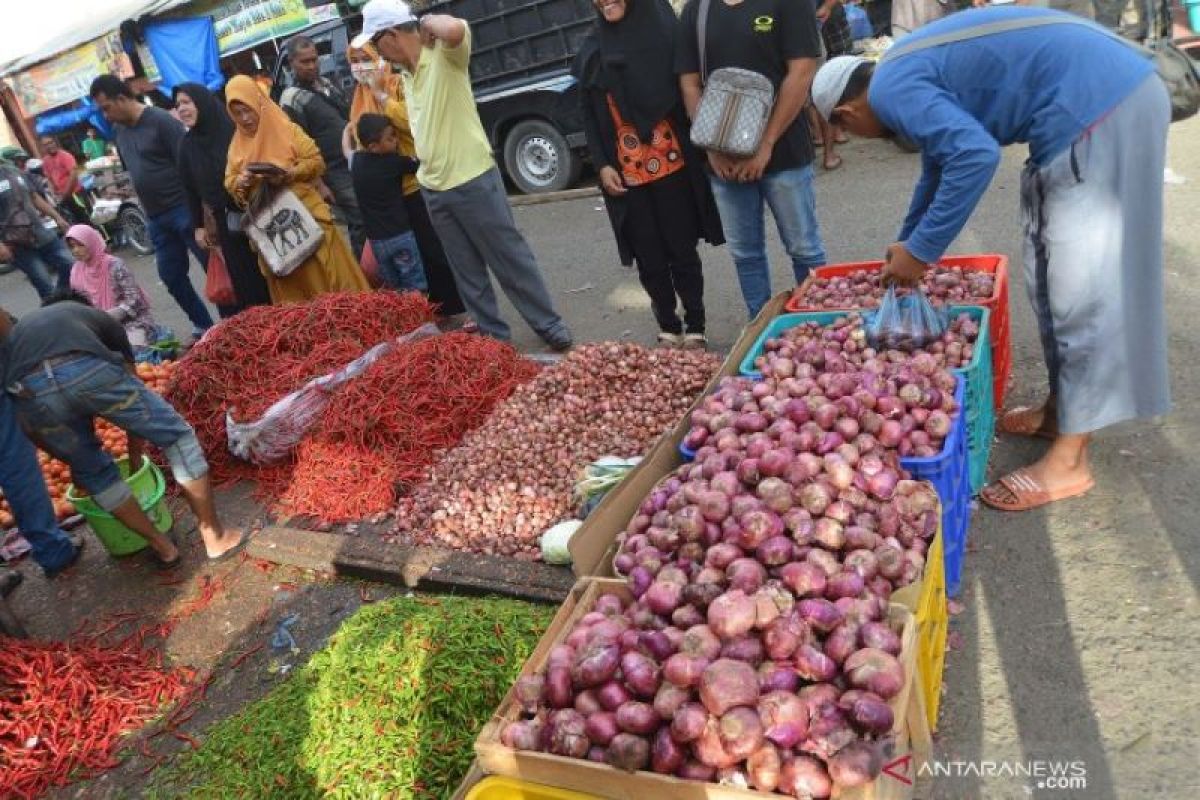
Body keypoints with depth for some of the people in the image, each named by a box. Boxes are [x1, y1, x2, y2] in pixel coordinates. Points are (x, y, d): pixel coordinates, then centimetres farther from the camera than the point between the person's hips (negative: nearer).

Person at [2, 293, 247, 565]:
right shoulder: (101, 318, 39)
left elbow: (34, 430, 40)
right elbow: (132, 398, 38)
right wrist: (135, 458, 48)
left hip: (27, 389, 3)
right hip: (88, 369, -3)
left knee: (91, 471, 27)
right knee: (177, 435, 16)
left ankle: (161, 545, 32)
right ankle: (215, 535, 20)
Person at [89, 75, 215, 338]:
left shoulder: (162, 121, -10)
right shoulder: (119, 129, 12)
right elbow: (133, 171, 20)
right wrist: (146, 208, 15)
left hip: (184, 210, -8)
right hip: (156, 218, 8)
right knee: (172, 277, 10)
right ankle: (203, 326, 22)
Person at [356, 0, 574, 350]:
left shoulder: (445, 55, -12)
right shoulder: (406, 74, 12)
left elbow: (455, 29, -35)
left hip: (473, 180, -8)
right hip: (433, 188, 8)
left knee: (512, 259, 1)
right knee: (467, 272, 12)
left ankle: (550, 326, 13)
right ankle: (493, 334, 23)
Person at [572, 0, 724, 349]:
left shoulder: (664, 29, -2)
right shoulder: (591, 52, 5)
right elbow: (589, 116, 8)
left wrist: (697, 151, -8)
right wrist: (601, 165, -2)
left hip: (673, 167, -2)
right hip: (627, 175, 2)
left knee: (682, 251, 6)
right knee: (650, 259, 8)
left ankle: (696, 329, 20)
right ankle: (668, 329, 25)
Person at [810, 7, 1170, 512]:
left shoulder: (892, 90, -9)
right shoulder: (912, 74, 22)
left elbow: (975, 155, -25)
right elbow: (940, 164, 37)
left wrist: (921, 251, -15)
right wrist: (905, 246, 46)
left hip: (1093, 109, -10)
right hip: (1120, 90, 10)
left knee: (1078, 285, -6)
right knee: (1059, 277, 16)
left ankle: (1069, 461, 3)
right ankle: (1060, 411, 28)